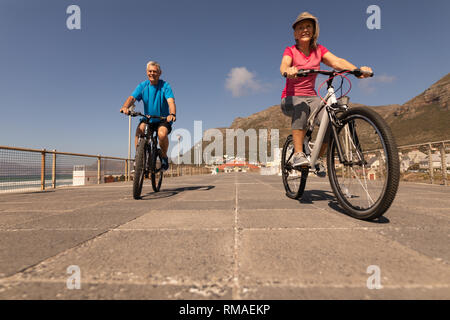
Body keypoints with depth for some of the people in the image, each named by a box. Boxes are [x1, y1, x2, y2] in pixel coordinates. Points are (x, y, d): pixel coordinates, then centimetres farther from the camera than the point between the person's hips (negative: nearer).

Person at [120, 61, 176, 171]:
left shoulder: (165, 86, -8)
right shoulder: (142, 86, 0)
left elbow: (171, 101, -25)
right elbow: (132, 97, -15)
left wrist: (172, 114, -46)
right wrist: (125, 107, -38)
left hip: (163, 120, -2)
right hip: (147, 118, 3)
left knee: (162, 134, -32)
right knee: (139, 131, -27)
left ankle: (164, 156, -4)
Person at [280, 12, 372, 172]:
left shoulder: (319, 50, 8)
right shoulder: (290, 50, -1)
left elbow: (337, 61, -10)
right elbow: (283, 65, -24)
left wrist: (357, 70, -29)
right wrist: (288, 71, -49)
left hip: (312, 98, 4)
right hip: (291, 99, -3)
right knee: (301, 106, -39)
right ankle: (298, 154, -37)